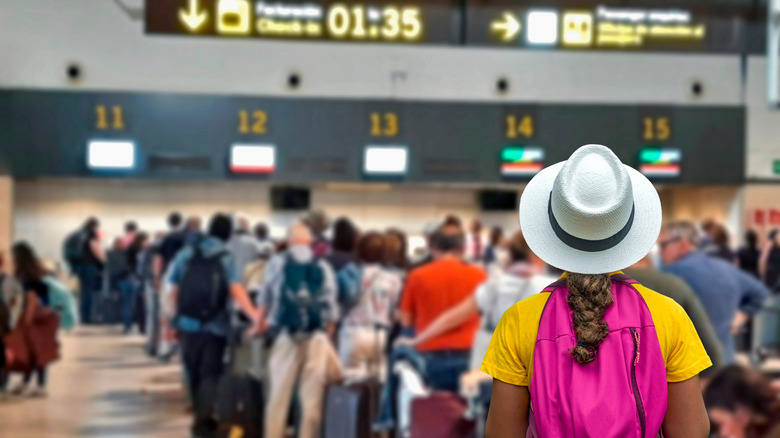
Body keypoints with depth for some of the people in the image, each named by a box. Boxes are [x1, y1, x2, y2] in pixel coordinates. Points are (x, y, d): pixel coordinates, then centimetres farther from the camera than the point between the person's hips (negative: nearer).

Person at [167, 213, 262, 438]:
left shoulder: (186, 255, 2)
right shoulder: (226, 260, -6)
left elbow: (174, 291, 5)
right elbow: (236, 290, -22)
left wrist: (175, 319, 16)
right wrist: (254, 315, -31)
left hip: (188, 324, 3)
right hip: (215, 326, -3)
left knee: (193, 374, 17)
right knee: (210, 375, 5)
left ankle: (200, 416, 30)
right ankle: (204, 419, -3)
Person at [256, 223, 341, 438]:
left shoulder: (277, 262, 6)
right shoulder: (323, 267, 9)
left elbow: (264, 299, 10)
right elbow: (331, 308, 8)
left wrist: (260, 324, 25)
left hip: (286, 335, -1)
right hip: (317, 337, 1)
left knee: (279, 394, 3)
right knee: (312, 397, 4)